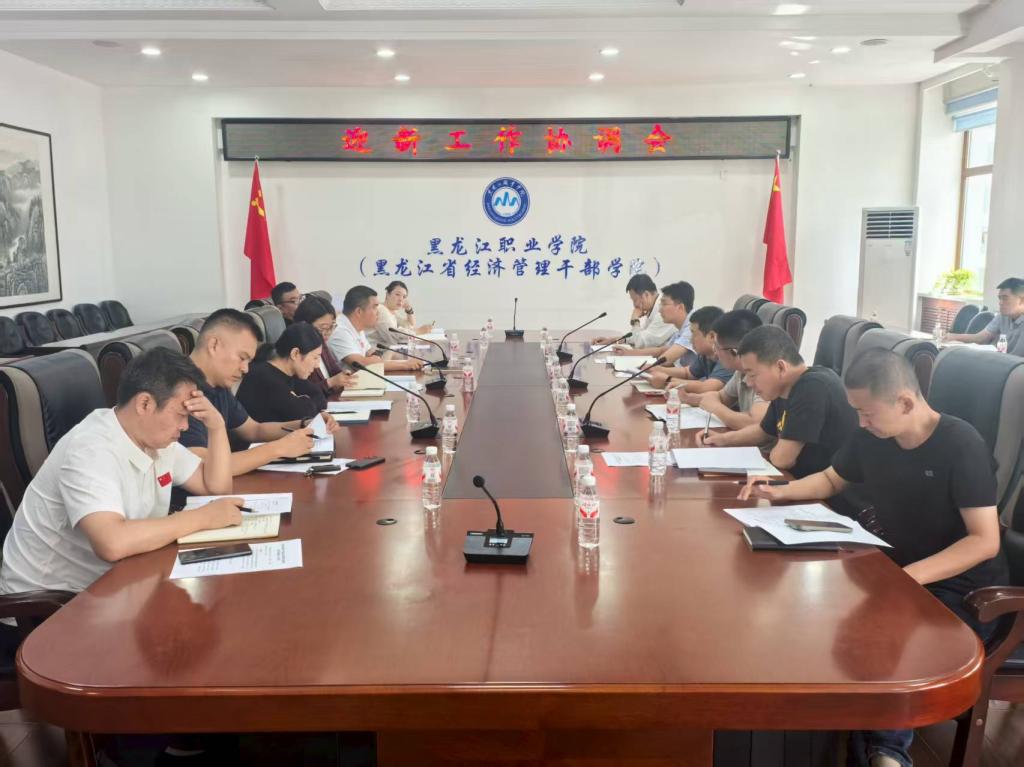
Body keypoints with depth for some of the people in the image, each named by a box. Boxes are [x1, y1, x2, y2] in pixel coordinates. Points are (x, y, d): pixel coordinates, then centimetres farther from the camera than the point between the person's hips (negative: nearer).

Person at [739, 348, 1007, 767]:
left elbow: (985, 541, -23)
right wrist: (779, 492, 1)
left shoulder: (961, 446, -18)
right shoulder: (870, 437, -1)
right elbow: (831, 480, 19)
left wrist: (908, 577, -33)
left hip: (959, 588, -6)